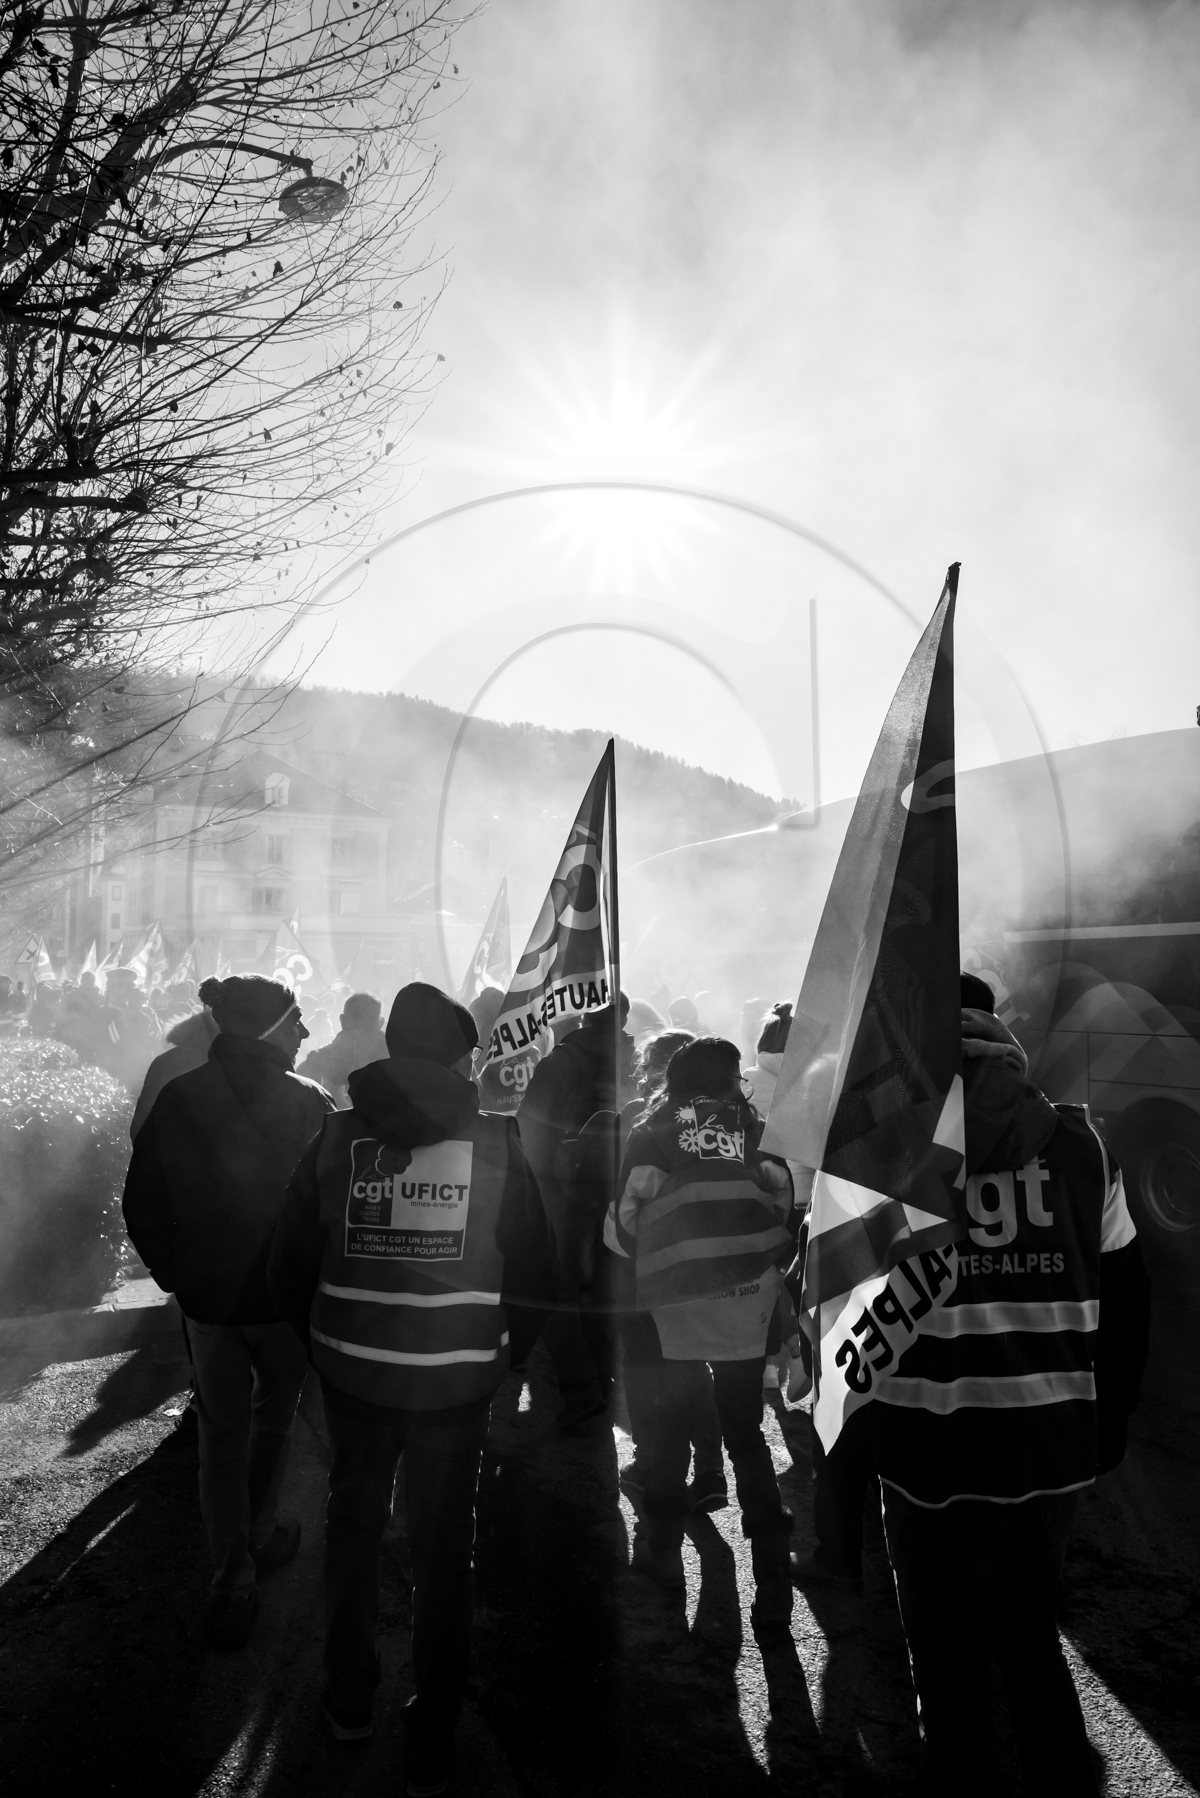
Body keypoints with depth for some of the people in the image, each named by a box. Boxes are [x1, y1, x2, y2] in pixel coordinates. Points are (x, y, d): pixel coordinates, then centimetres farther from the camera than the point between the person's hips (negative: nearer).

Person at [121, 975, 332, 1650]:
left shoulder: (178, 1099, -8)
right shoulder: (309, 1103, -18)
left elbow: (143, 1205, -2)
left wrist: (177, 1275, 9)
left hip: (207, 1297, 2)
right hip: (286, 1295, -2)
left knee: (222, 1431, 16)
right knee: (274, 1417, 21)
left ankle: (234, 1579, 19)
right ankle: (257, 1541, 35)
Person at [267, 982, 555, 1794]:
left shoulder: (337, 1137, -6)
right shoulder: (496, 1145, -11)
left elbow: (291, 1261, 1)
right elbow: (536, 1269, -6)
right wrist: (508, 1346, 10)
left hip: (350, 1369, 2)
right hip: (456, 1377, -2)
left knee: (354, 1523, 23)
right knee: (444, 1545, 14)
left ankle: (349, 1699, 40)